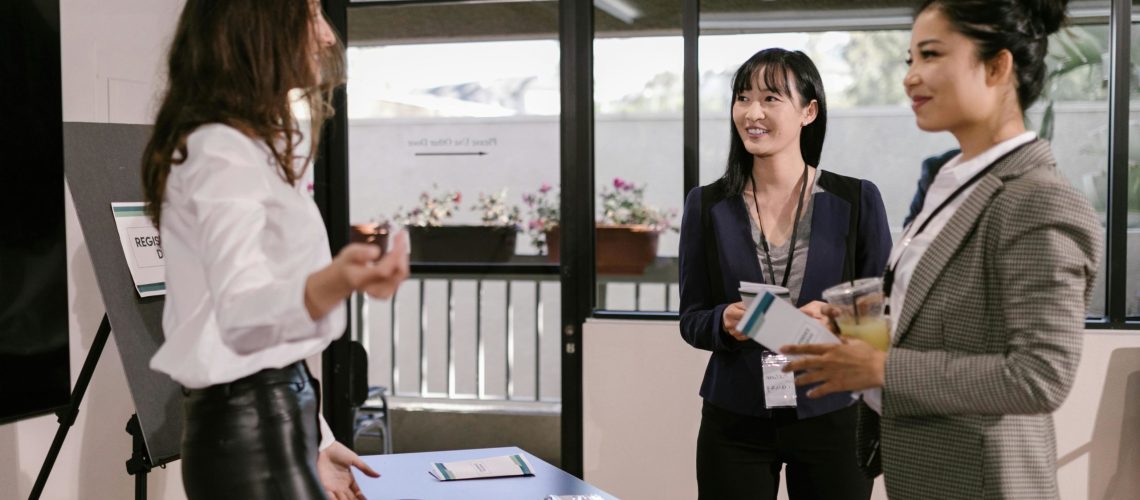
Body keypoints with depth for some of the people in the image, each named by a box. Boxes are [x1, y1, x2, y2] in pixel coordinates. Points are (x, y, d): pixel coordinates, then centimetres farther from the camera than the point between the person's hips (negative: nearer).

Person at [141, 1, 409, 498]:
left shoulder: (249, 146, 13)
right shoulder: (222, 150, -17)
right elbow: (241, 317, -29)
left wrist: (312, 440, 20)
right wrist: (336, 282, -49)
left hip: (273, 419, 10)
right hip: (248, 429, -9)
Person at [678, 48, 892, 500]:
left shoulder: (856, 200, -2)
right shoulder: (707, 205, 1)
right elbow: (691, 319, 4)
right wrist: (725, 321, -17)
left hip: (830, 417, 0)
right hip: (735, 422, 1)